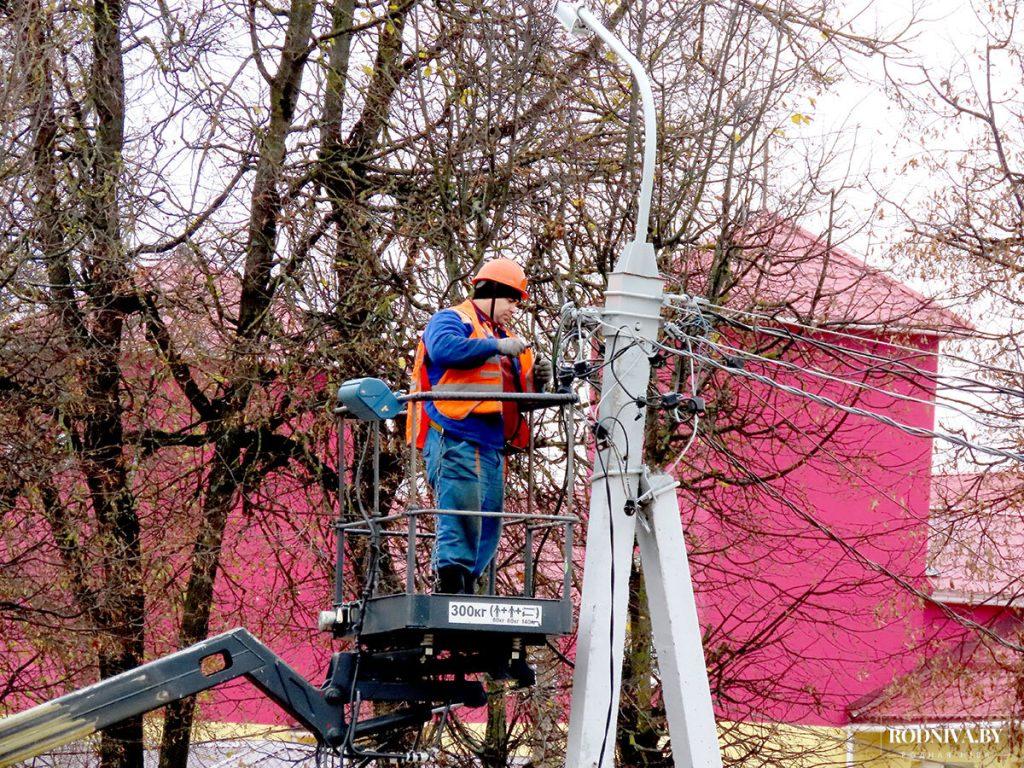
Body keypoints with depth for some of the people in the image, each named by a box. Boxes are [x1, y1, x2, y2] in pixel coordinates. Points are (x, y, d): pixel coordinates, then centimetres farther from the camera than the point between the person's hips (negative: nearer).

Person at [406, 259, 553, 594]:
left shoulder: (505, 337, 28)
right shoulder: (452, 320, 4)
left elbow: (520, 392, 29)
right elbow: (444, 348, -20)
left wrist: (537, 379, 7)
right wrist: (496, 347, -16)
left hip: (491, 446, 9)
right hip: (454, 438, -9)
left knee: (487, 526, 6)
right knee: (461, 511, -17)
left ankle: (465, 588, 9)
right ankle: (450, 583, -19)